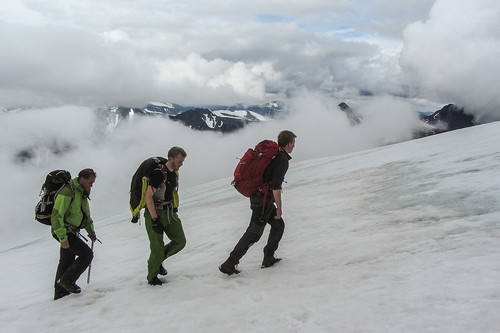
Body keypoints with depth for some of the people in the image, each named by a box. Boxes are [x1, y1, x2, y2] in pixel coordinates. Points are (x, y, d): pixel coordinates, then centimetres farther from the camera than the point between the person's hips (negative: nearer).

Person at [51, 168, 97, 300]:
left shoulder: (82, 193, 11)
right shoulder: (67, 192, -20)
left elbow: (86, 214, 25)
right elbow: (56, 216, -24)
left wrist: (91, 232, 23)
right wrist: (63, 238, -27)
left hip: (72, 232, 10)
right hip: (63, 231, -10)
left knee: (66, 262, 15)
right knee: (87, 254, -13)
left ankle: (60, 292, 26)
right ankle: (67, 280, -2)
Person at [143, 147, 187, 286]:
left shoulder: (175, 172, 6)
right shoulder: (159, 173, -21)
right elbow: (148, 196, -23)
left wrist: (175, 208, 19)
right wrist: (155, 220, -24)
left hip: (169, 212, 8)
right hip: (154, 213, -8)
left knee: (180, 241, 3)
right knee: (158, 247, -6)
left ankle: (158, 260, 25)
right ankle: (152, 277, 14)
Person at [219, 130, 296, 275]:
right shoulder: (282, 159, -15)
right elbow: (276, 186, -21)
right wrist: (279, 208, -14)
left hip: (256, 195, 10)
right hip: (264, 200, -10)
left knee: (279, 225, 19)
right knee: (253, 233, -5)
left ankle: (268, 258, 22)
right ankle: (229, 264, -4)